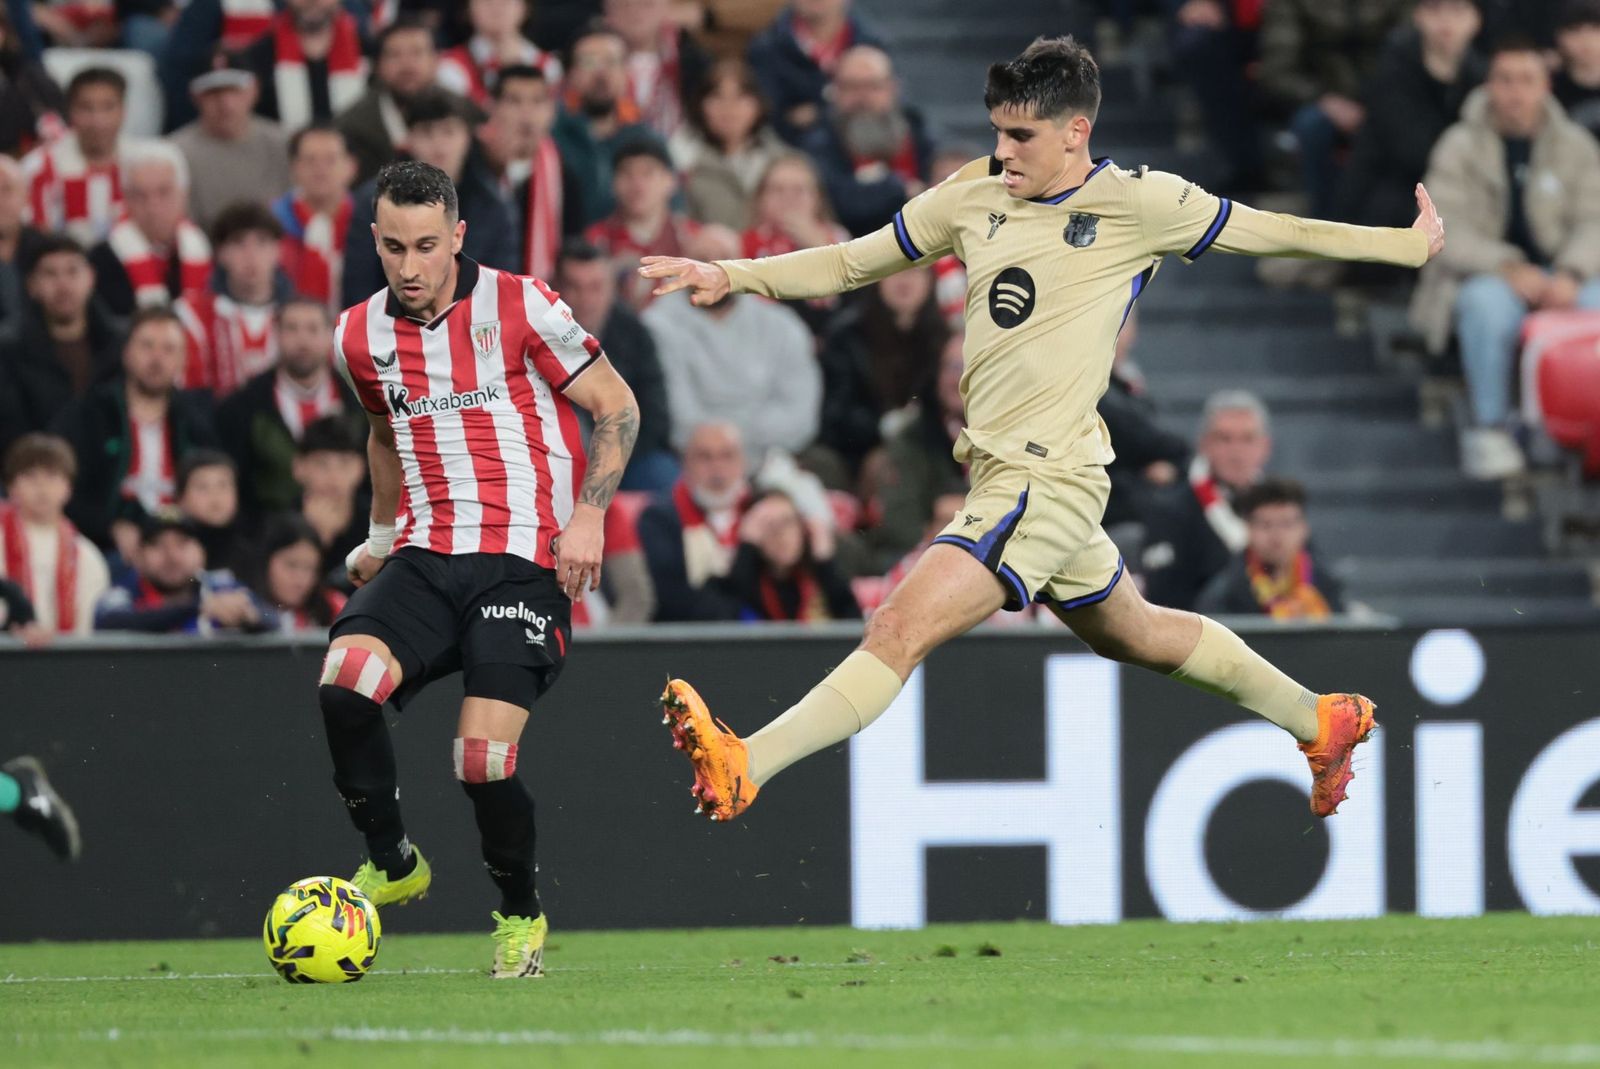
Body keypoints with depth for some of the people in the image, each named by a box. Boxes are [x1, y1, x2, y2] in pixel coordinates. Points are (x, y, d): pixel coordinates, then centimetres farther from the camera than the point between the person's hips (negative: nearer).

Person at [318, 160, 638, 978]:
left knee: (483, 756, -17)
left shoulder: (519, 307, -4)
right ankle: (391, 862, -4)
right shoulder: (361, 336, 9)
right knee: (343, 680, -26)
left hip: (521, 557, -4)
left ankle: (520, 913, 11)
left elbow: (616, 406, 2)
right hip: (423, 559, 4)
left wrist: (588, 511, -10)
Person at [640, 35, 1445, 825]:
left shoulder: (1139, 204, -8)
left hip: (1047, 479, -8)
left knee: (899, 633, -18)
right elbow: (851, 263, 16)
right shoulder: (974, 198, 8)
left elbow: (1270, 232, 5)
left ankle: (742, 770, -28)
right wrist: (732, 276, 5)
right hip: (997, 469, 8)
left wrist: (1408, 245, 12)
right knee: (1135, 636, 24)